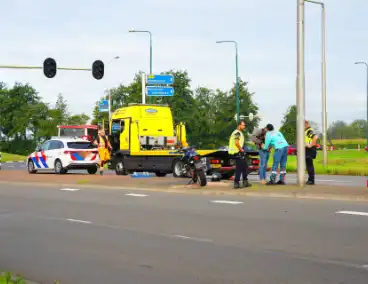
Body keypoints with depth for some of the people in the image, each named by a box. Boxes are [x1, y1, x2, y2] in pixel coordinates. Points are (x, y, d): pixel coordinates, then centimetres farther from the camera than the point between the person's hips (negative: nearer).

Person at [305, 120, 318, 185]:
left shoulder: (310, 131, -14)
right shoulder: (306, 131, 18)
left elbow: (315, 137, -30)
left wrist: (311, 145, -25)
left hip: (310, 150, -10)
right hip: (307, 150, 10)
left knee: (309, 165, -8)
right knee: (308, 165, 14)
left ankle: (311, 180, -7)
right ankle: (310, 179, 20)